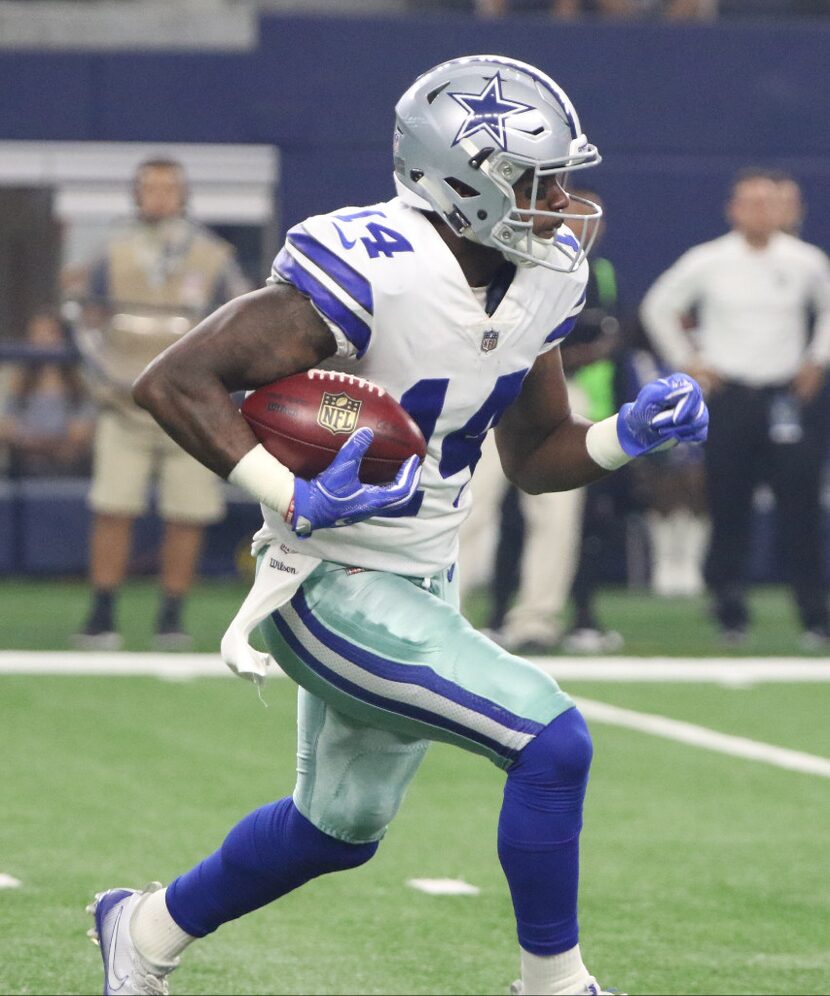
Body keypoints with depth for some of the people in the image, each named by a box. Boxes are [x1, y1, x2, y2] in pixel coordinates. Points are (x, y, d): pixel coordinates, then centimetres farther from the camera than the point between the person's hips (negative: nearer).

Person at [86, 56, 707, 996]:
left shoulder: (542, 276, -1)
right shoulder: (371, 273, -26)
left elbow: (535, 456, 11)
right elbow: (173, 381, -27)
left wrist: (628, 435, -8)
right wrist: (294, 500, -34)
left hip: (423, 586, 9)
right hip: (333, 592, -9)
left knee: (340, 826, 23)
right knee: (552, 743, -18)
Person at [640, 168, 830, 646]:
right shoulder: (706, 262, 0)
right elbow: (659, 306, 12)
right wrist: (688, 362, 7)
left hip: (788, 393, 0)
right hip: (729, 395, 0)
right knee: (729, 507, 0)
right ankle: (730, 612, 8)